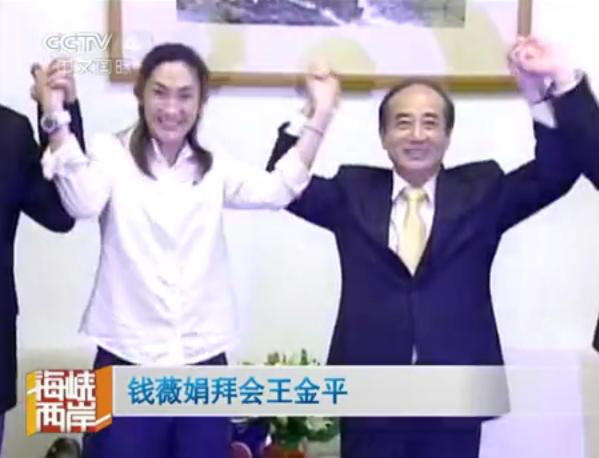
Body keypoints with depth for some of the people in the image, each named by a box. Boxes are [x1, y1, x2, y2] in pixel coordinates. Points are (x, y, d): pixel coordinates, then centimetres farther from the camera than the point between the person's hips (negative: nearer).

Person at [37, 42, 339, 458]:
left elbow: (277, 190, -7)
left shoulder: (214, 168, 9)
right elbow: (82, 202, -19)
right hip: (127, 361, -2)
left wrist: (320, 116, -14)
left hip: (203, 361, 3)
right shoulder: (112, 154, 1)